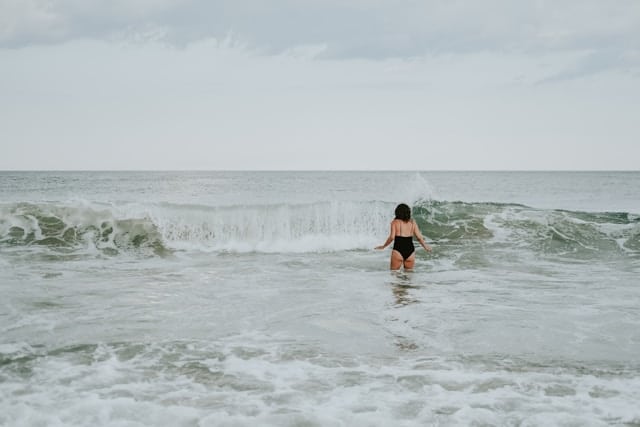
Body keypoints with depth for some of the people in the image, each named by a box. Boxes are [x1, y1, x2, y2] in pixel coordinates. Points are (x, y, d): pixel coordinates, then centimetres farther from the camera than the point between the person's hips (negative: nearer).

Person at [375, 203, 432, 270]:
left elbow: (392, 237, -10)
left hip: (398, 251, -3)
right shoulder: (412, 222, 8)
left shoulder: (395, 222, 0)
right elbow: (419, 237, 6)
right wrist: (425, 246, 23)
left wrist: (384, 246, 5)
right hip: (410, 250, 3)